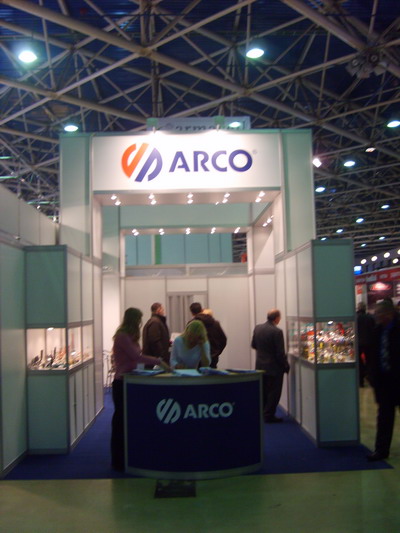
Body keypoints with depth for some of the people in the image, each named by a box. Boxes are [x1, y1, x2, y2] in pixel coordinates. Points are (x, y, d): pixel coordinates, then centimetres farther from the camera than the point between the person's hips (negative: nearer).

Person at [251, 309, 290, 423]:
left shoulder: (257, 328, -2)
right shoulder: (277, 332, -22)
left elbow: (253, 345, 9)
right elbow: (280, 353, -19)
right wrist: (286, 366, -6)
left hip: (260, 366, 7)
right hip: (274, 367, -7)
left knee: (263, 391, 19)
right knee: (274, 392, 7)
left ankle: (261, 413, 27)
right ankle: (269, 415, 10)